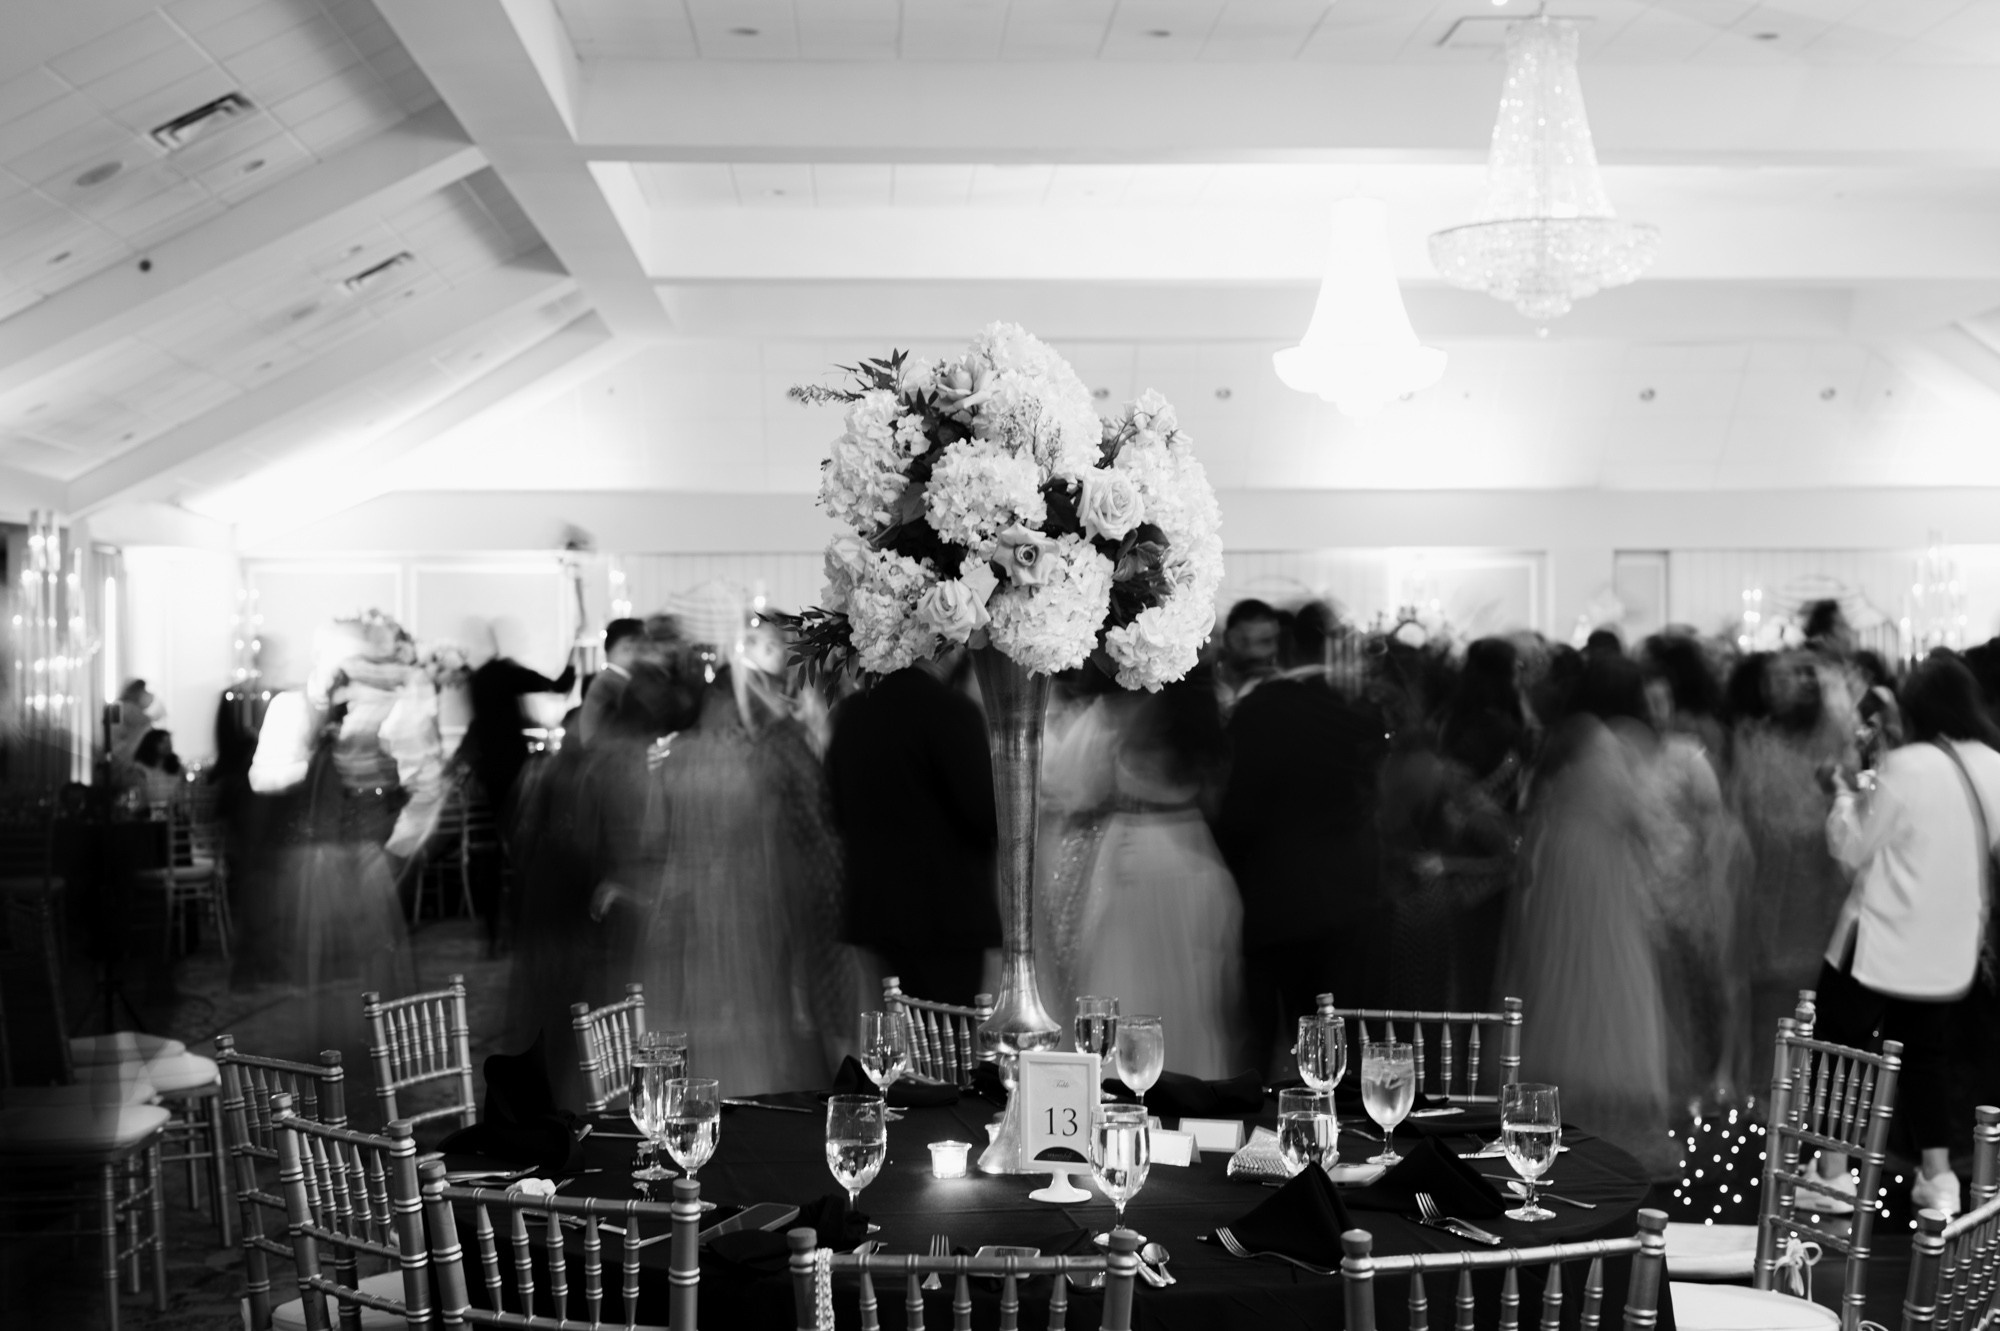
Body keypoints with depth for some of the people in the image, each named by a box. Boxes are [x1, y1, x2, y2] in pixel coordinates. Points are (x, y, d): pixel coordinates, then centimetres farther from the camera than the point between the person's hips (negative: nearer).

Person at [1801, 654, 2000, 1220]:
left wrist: (1846, 795, 5)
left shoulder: (1905, 767, -19)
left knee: (1839, 1046, 7)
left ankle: (1834, 1177, 9)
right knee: (1926, 1052, 18)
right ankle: (1938, 1178, 18)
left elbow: (1852, 846, -10)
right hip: (1948, 947, 6)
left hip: (1882, 941, -6)